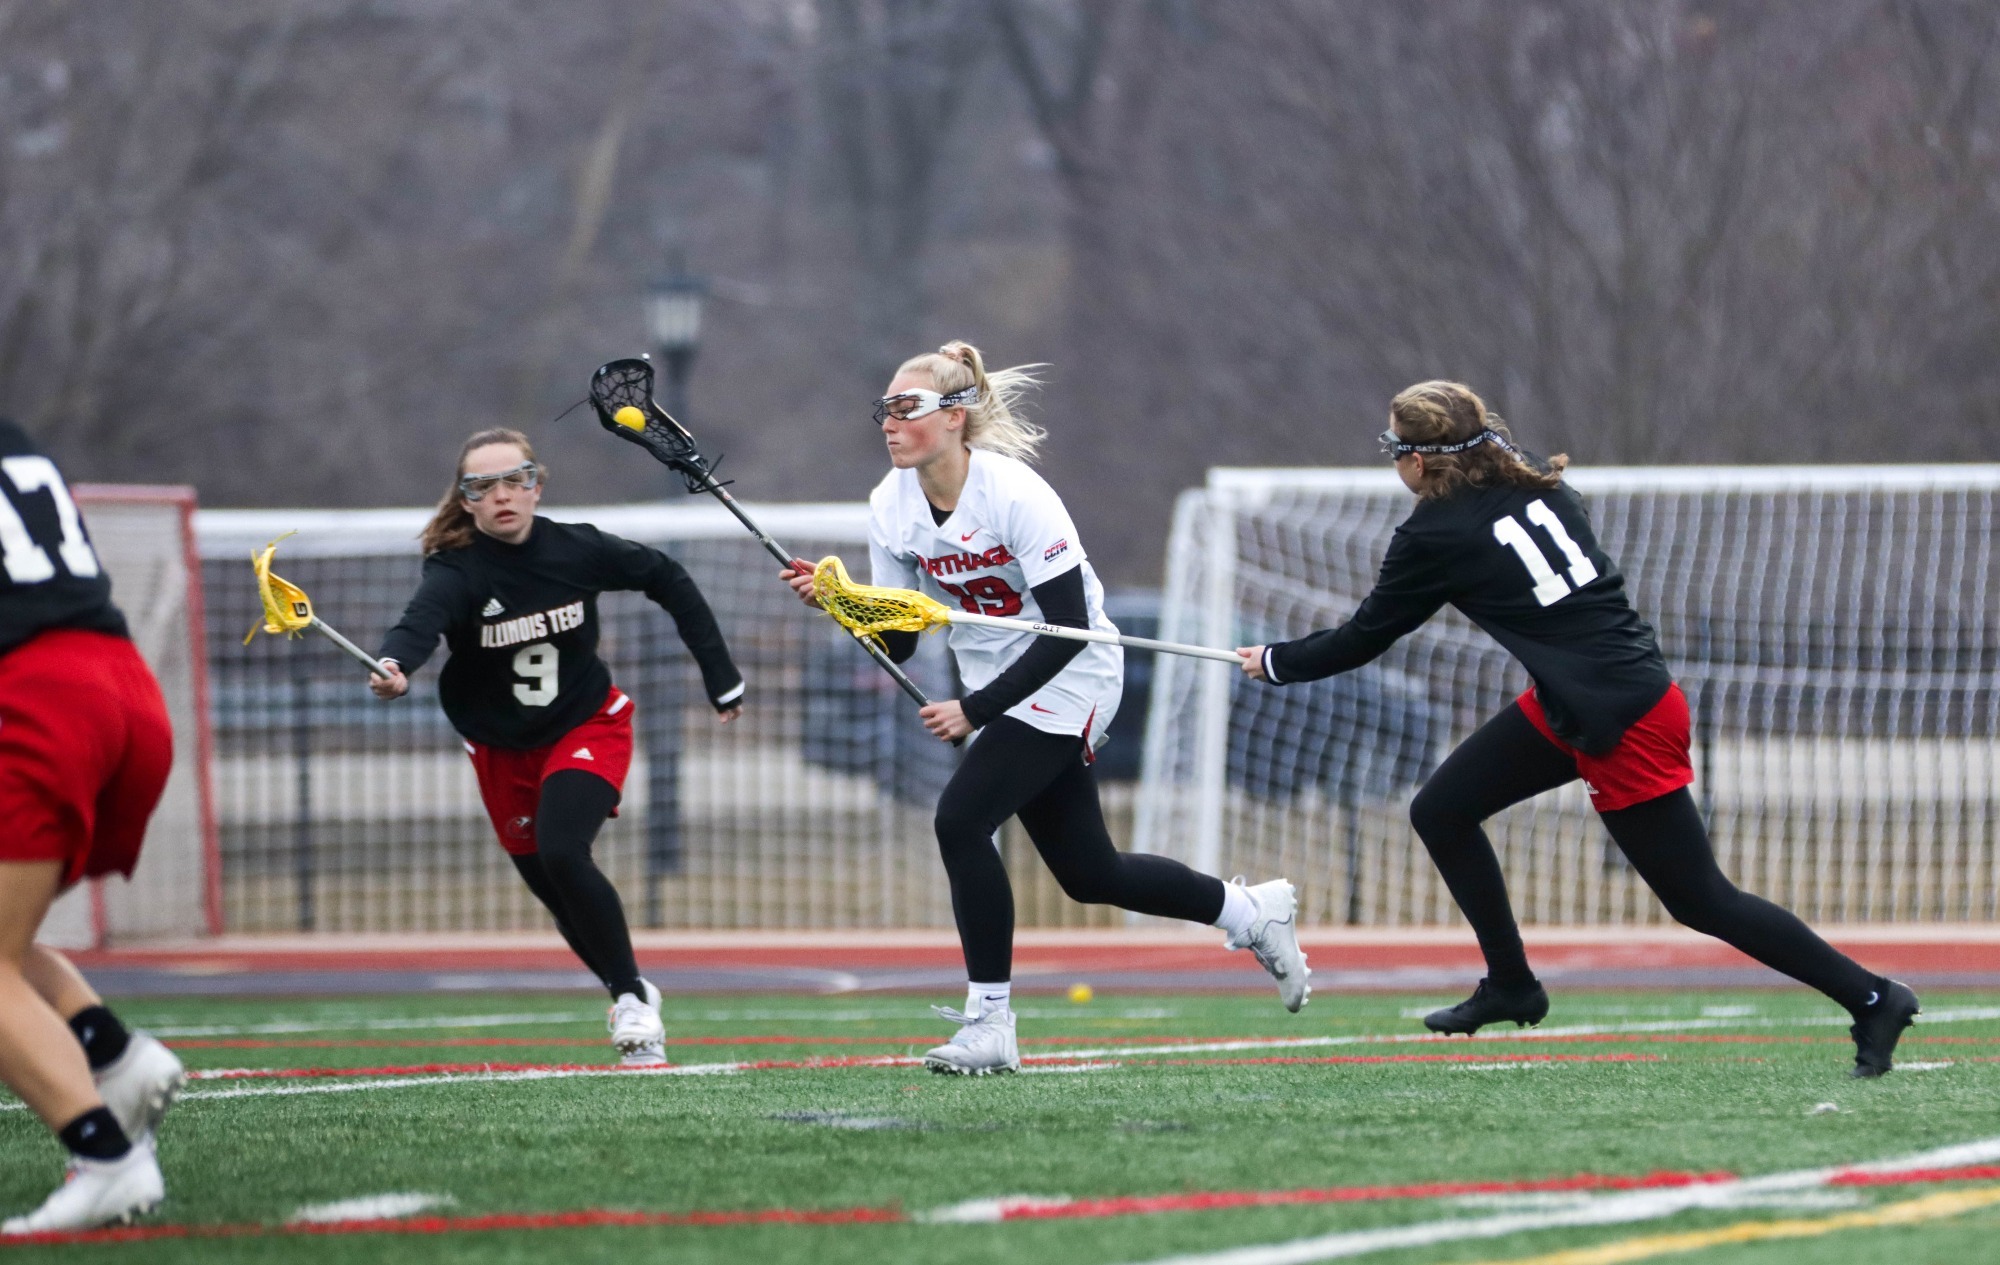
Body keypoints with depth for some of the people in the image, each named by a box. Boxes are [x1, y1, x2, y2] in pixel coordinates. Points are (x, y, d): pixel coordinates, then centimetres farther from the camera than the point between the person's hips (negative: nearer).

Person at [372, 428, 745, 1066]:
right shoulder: (456, 570, -22)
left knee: (561, 854, -26)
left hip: (587, 727, -2)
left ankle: (633, 1000, -13)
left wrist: (720, 674, 2)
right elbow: (421, 620, -45)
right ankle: (630, 995, 35)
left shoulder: (576, 549, -16)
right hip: (503, 749, 2)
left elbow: (667, 579, 1)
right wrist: (394, 667, -68)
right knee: (556, 893, 10)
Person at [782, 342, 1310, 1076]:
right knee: (1086, 873, 12)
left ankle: (989, 1025, -15)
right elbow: (896, 642, -1)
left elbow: (1069, 628, -25)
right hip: (1001, 689, 8)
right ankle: (1252, 912, 34)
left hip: (1069, 681, -8)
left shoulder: (1014, 494, -24)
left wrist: (974, 710, -29)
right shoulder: (891, 506, -4)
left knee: (961, 819, -22)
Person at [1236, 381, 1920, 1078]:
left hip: (1621, 727, -9)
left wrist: (1274, 662, 14)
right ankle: (1511, 986, 24)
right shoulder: (1535, 481, 4)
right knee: (1440, 811, 13)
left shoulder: (1436, 536, -14)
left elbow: (1364, 637, -2)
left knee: (1702, 902, 1)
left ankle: (1873, 999, 5)